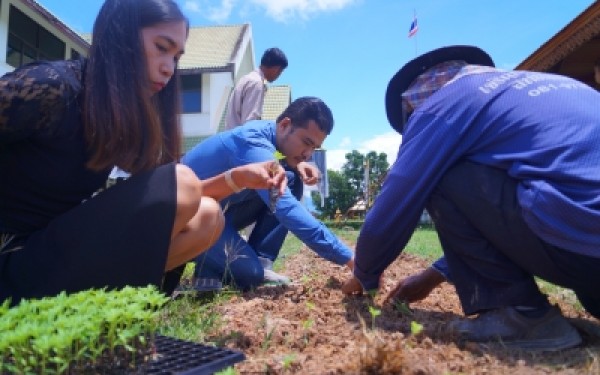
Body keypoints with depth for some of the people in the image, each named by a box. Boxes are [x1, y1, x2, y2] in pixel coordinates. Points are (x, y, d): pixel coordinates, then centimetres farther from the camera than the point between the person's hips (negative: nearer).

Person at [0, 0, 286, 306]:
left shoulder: (134, 116, 4)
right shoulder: (49, 88, -18)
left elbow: (175, 199, 4)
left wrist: (236, 177, -9)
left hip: (71, 248, 7)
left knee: (207, 217, -6)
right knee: (180, 181, -21)